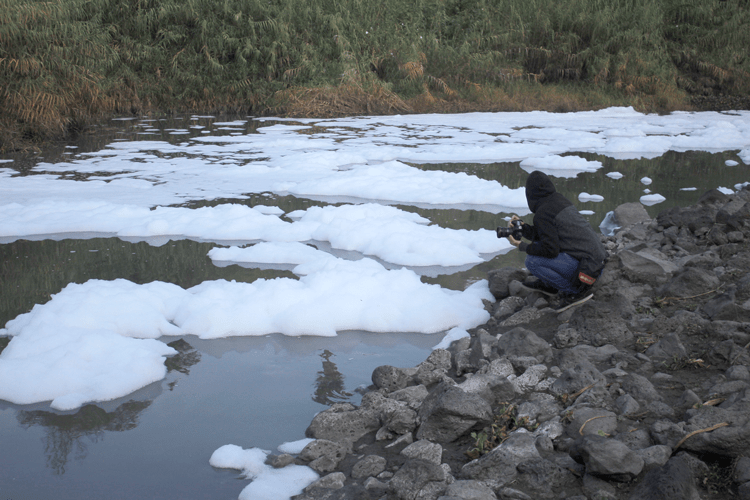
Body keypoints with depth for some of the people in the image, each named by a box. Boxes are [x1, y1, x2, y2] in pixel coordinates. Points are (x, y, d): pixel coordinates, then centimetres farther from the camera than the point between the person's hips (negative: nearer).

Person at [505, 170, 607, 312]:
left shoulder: (542, 213, -15)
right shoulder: (560, 200, 11)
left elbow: (550, 250, -19)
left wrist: (522, 246, -8)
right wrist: (523, 226, 11)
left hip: (586, 266, -9)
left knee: (532, 261, -16)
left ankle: (576, 291, -7)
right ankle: (548, 285, 22)